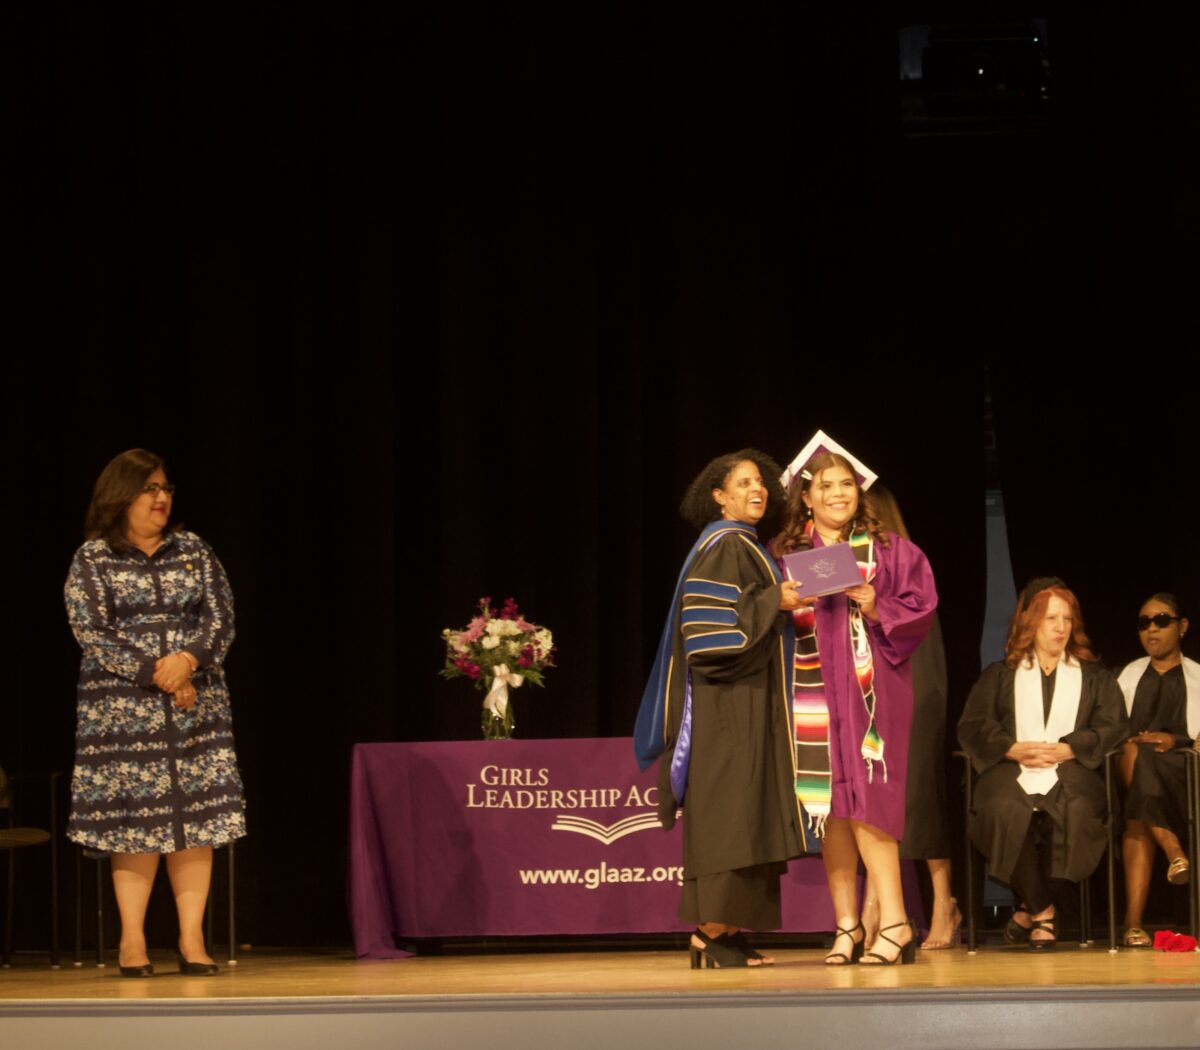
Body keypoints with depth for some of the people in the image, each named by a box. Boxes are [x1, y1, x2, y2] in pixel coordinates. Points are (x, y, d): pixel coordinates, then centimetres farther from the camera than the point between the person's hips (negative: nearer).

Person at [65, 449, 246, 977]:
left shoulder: (193, 551, 10)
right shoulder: (92, 559, 2)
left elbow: (221, 617, 4)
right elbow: (90, 632, -7)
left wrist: (188, 659, -15)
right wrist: (154, 672, -14)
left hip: (196, 705, 3)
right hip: (122, 709, -3)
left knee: (196, 815, -2)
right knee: (133, 816, -4)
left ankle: (192, 937, 1)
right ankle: (133, 939, 2)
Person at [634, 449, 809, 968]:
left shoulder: (746, 548, 20)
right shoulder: (722, 546, -9)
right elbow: (711, 617, -21)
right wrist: (773, 602, -22)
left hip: (748, 703, 10)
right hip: (727, 706, -10)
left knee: (742, 821, 6)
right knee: (726, 813, -12)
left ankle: (726, 932, 6)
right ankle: (712, 933, -13)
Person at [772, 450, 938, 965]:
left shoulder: (888, 550, 7)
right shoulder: (783, 554, 10)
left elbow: (919, 608, 2)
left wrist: (875, 608, -14)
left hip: (868, 689, -2)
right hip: (812, 694, 2)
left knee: (863, 805, -11)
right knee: (828, 807, 1)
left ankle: (894, 921, -7)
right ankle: (847, 926, 6)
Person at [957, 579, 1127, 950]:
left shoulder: (1095, 678, 23)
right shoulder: (999, 676, 22)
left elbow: (1112, 728, 8)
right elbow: (972, 727, 10)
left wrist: (1067, 749, -9)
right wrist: (1015, 749, -9)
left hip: (1070, 771, 0)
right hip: (1011, 771, 0)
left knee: (1074, 810, -37)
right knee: (1003, 809, -37)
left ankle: (1031, 908, -21)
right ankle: (1042, 911, -24)